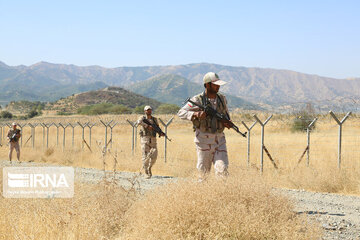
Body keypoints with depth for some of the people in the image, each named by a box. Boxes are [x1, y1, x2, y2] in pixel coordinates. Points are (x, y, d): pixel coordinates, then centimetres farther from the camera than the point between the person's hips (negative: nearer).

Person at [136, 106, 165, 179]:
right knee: (145, 157, -8)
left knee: (154, 156, -5)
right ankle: (147, 173, -3)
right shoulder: (142, 118, 3)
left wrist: (161, 133, -2)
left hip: (153, 140, 3)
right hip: (145, 139, -3)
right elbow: (138, 122, -20)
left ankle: (149, 168, 21)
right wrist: (147, 126, -24)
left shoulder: (154, 119, 14)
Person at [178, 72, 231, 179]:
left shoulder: (222, 99, 7)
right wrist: (195, 114, -26)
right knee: (204, 170, 8)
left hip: (219, 139, 3)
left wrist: (227, 122, 1)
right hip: (204, 140, -3)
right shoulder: (197, 100, -9)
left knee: (222, 168, -9)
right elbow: (181, 113, -10)